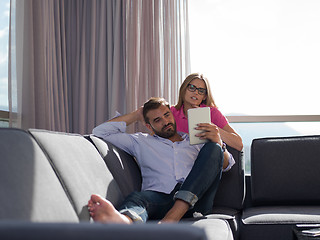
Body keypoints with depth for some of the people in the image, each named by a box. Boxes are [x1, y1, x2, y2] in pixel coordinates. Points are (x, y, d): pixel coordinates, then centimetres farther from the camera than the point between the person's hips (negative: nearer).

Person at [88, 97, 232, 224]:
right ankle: (124, 221, -76)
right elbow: (100, 132, 25)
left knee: (212, 148, -19)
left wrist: (218, 143, -3)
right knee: (137, 197, -35)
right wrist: (135, 116, 28)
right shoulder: (141, 142, 28)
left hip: (195, 199, 1)